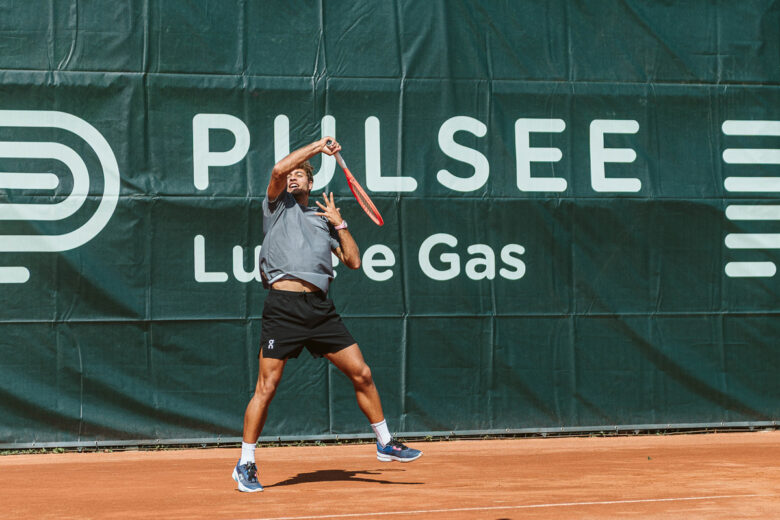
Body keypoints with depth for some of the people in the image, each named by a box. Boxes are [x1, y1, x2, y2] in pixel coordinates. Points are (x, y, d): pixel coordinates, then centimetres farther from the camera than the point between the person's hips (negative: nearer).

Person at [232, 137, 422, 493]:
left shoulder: (323, 220, 22)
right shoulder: (278, 206, 11)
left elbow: (353, 261, 16)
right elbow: (279, 169, -9)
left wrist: (339, 223, 8)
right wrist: (318, 146, 0)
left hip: (319, 307, 4)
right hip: (283, 306, -4)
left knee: (361, 373, 4)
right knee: (267, 386, -6)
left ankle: (385, 443, 20)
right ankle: (245, 465, 4)